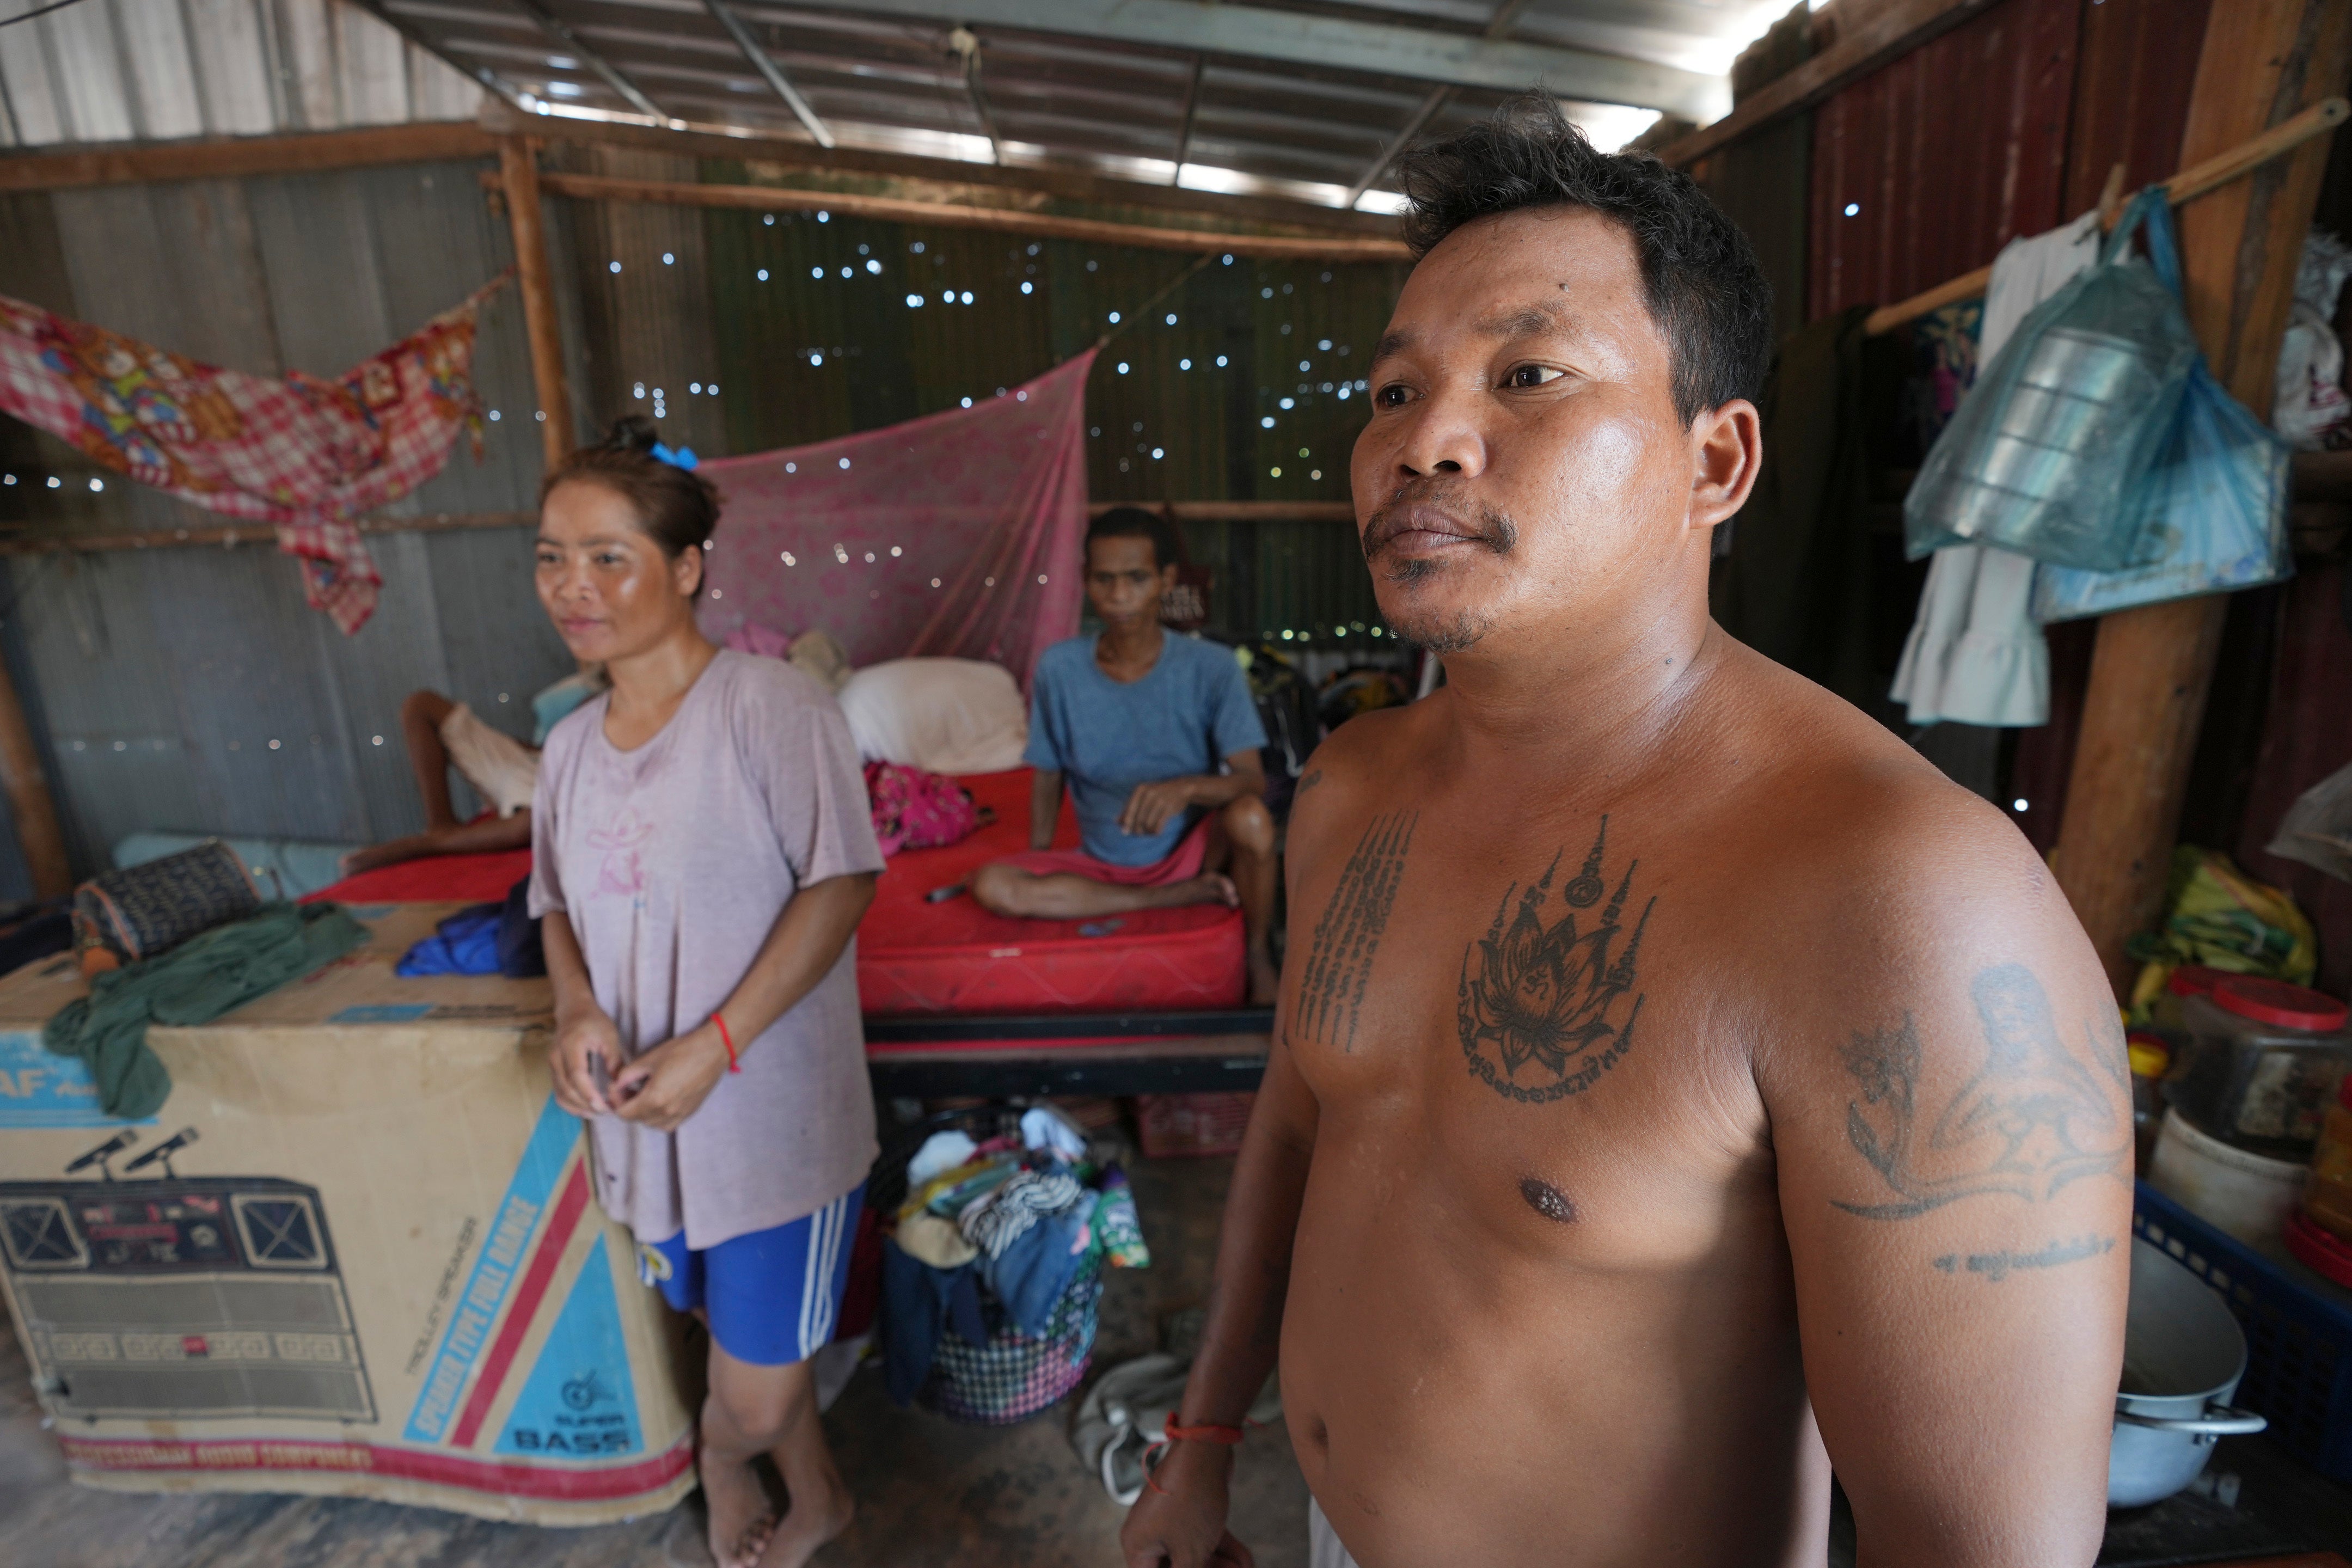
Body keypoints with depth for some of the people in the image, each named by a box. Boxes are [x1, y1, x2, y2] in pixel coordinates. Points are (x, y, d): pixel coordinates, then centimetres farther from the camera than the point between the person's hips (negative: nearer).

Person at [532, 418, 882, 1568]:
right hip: (645, 1117, 6)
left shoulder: (771, 705, -16)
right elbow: (560, 902, 14)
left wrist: (713, 1047, -21)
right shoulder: (572, 744, 6)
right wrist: (577, 1008, -7)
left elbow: (841, 882, -18)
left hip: (773, 1116, -6)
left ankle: (722, 1466, 43)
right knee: (737, 1334, 22)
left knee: (755, 1394, 6)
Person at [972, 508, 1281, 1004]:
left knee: (1250, 818, -34)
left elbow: (1253, 781, -18)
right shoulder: (1059, 668, -8)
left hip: (1190, 849, -2)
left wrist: (1187, 786, -39)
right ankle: (1187, 896, -15)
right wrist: (1037, 879, 1)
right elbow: (1048, 779, 3)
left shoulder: (1211, 667, -13)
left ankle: (1259, 958, -5)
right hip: (1104, 864, 2)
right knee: (991, 884, -24)